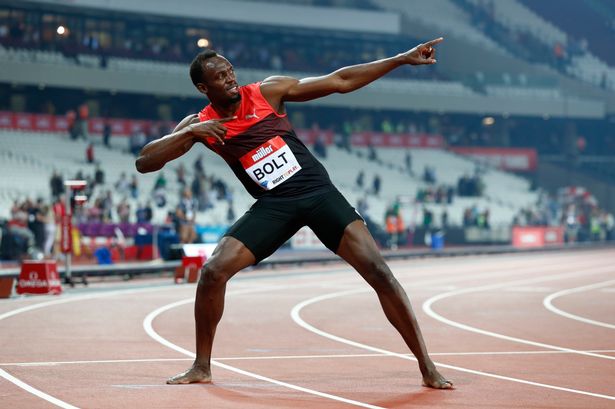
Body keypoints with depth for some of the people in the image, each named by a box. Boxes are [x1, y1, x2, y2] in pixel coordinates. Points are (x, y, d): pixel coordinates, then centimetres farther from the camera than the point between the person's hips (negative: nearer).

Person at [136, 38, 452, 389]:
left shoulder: (268, 91, -2)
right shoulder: (200, 125, 1)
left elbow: (341, 81, 1)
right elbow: (144, 162, -4)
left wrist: (403, 59, -3)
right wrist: (190, 133, -18)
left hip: (319, 192, -1)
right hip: (274, 206, 1)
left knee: (378, 271, -13)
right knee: (214, 271, -14)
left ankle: (427, 367, -5)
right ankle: (202, 367, 6)